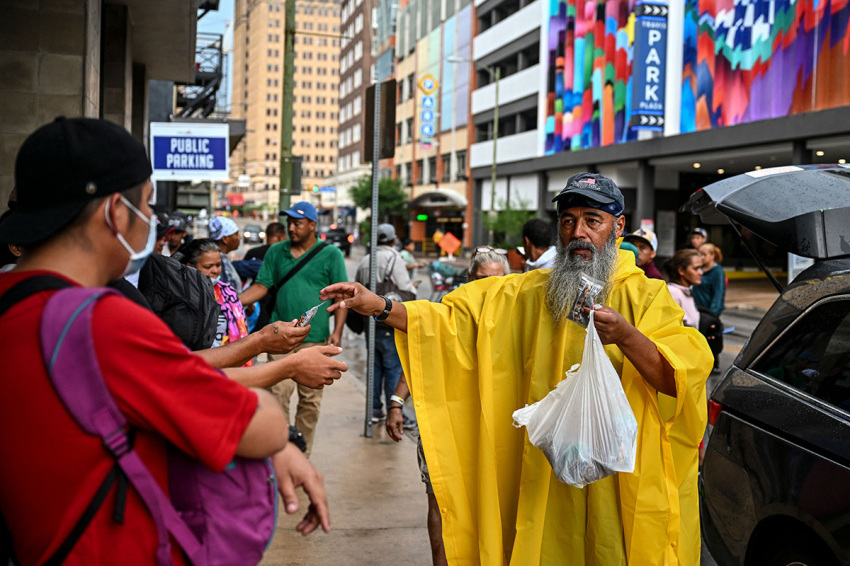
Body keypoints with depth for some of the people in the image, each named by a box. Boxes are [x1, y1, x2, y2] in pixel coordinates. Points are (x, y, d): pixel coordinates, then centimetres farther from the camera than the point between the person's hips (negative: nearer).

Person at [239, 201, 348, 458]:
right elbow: (261, 286, 10)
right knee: (279, 392, -8)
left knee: (310, 398, 5)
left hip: (315, 338, -1)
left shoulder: (331, 254, 3)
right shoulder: (276, 252, 11)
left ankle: (302, 455, 16)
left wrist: (337, 331, -8)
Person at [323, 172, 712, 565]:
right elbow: (450, 320, 5)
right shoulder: (526, 294, 7)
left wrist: (626, 337, -31)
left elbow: (682, 381, -15)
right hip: (541, 482, 2)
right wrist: (379, 307, -7)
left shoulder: (645, 297, -3)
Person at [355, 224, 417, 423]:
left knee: (375, 366, 14)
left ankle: (375, 410, 18)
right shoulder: (394, 259, -10)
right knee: (393, 367, -1)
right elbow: (406, 289, -16)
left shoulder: (365, 261, 12)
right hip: (389, 324, -7)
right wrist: (414, 289, 4)